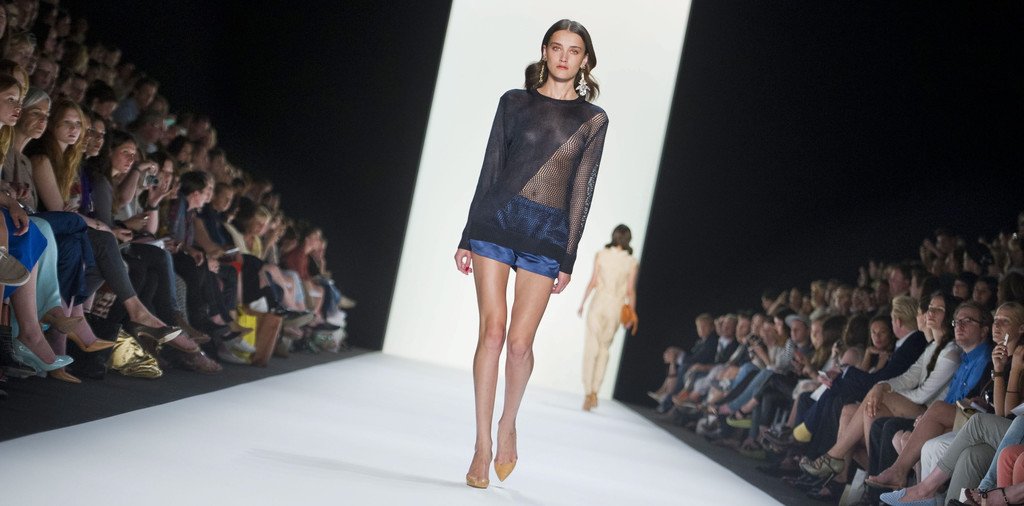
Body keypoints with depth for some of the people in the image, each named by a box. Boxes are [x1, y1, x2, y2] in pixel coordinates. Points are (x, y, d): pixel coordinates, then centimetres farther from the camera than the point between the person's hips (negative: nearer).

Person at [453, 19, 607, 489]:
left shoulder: (593, 119, 7)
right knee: (492, 332, -6)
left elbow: (581, 191, 4)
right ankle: (483, 445, 2)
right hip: (496, 221, 1)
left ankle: (508, 423, 23)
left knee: (520, 341, -5)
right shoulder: (514, 102, 9)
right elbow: (489, 170, 10)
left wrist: (567, 260, -1)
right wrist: (468, 237, 7)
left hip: (547, 236, -1)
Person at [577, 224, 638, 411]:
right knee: (604, 347, 15)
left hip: (599, 303, -1)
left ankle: (589, 392, -7)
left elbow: (593, 282, -2)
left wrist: (582, 302, 7)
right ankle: (594, 392, 8)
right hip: (617, 306, 1)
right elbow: (631, 290, 0)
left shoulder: (601, 255, -1)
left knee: (591, 348, 1)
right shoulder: (632, 262, 0)